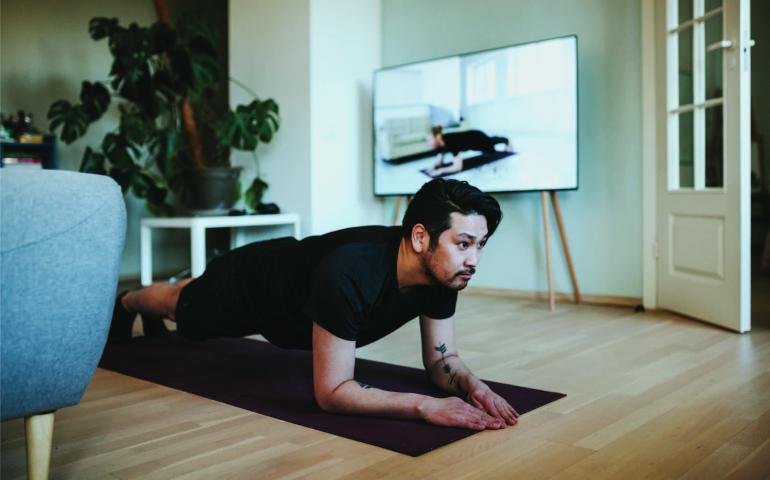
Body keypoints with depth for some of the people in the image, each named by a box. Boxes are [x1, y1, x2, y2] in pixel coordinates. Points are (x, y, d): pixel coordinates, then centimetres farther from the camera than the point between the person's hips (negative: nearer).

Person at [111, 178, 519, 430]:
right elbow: (331, 391, -46)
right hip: (249, 284, -6)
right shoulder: (350, 274, -51)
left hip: (291, 274, 6)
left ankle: (147, 316, 72)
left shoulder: (440, 271, -29)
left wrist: (472, 385, -39)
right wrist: (423, 406, -55)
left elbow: (440, 359, -18)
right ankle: (125, 303, 65)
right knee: (182, 308, 29)